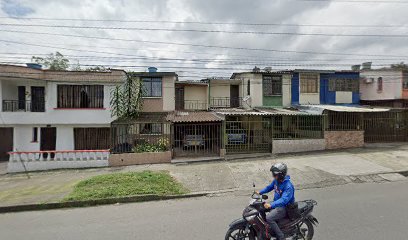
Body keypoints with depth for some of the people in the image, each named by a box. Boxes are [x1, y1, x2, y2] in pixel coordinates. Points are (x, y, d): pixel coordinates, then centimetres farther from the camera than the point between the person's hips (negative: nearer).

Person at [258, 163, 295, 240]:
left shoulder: (288, 186, -28)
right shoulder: (276, 180, -3)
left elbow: (284, 200, -38)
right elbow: (270, 187, 14)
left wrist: (271, 205, -48)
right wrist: (260, 192, 4)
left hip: (284, 207, -9)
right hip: (276, 203, 9)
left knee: (269, 218, -24)